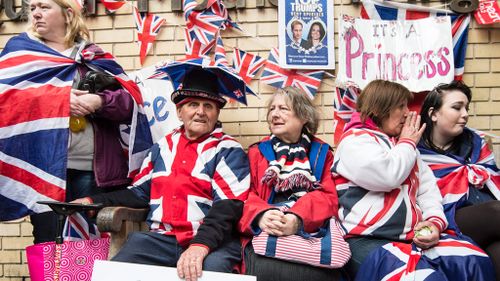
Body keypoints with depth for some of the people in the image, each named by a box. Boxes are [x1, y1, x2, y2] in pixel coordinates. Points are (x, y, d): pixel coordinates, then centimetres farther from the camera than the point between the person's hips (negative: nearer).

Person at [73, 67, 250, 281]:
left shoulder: (229, 151, 1)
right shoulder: (163, 146, 18)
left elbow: (227, 206, -11)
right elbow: (140, 192, 23)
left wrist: (201, 245, -27)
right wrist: (93, 201, 13)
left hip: (213, 241, -4)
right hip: (159, 239, 4)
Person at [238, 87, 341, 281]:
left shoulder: (322, 153, 17)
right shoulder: (257, 152, 18)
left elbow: (327, 197, 4)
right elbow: (245, 197, 7)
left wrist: (298, 219, -19)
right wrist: (260, 216, -19)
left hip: (312, 233, 1)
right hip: (265, 233, 0)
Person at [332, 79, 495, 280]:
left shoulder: (403, 144, 23)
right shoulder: (355, 140, -2)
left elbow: (427, 187, 18)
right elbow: (388, 176, -18)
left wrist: (435, 220, -2)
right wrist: (408, 143, 1)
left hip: (413, 236, 8)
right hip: (368, 240, -7)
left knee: (475, 261, -13)